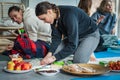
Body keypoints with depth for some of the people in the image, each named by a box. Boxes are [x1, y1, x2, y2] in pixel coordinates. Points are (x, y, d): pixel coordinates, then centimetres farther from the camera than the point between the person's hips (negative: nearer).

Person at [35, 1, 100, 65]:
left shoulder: (69, 15, -35)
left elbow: (72, 44, -35)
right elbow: (56, 37, -11)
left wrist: (54, 57, -37)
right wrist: (50, 53, -27)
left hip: (90, 35, -7)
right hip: (73, 37, 7)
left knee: (78, 61, -28)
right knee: (53, 54, -8)